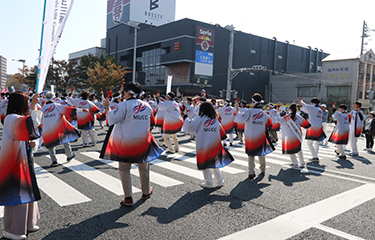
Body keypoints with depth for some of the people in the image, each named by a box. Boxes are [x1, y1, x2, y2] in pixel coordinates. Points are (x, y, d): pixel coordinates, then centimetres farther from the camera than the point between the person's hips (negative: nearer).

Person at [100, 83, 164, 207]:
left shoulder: (124, 105, -13)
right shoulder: (147, 106, 3)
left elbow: (113, 118, -14)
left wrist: (107, 107, -2)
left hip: (126, 142, -4)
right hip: (143, 142, 4)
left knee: (124, 169, 8)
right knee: (143, 167, 19)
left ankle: (128, 198, 6)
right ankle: (146, 192, 35)